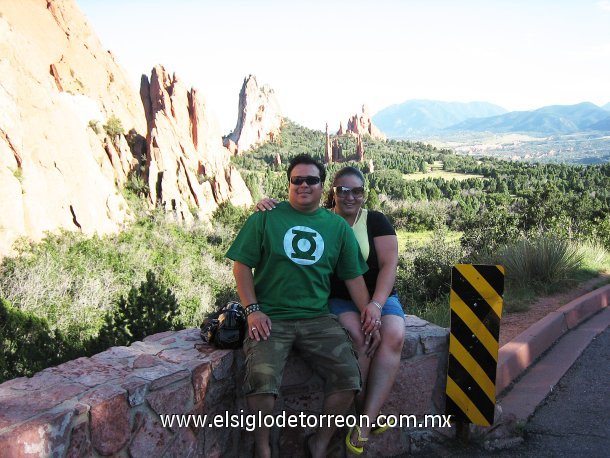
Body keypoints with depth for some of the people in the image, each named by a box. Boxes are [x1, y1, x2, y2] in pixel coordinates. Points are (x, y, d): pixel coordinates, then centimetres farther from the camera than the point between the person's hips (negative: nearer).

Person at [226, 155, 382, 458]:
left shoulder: (338, 226, 11)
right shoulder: (265, 219, 4)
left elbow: (353, 275, 14)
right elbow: (242, 266, 3)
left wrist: (367, 306, -3)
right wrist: (252, 310, -7)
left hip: (317, 318, 3)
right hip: (270, 318, -2)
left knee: (349, 377, -15)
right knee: (262, 379, -27)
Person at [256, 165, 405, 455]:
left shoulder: (376, 221, 3)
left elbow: (389, 263, -5)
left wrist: (376, 305, -19)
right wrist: (266, 205, -16)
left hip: (379, 296, 1)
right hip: (338, 299, -1)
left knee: (393, 337, -30)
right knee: (358, 336, -32)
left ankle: (365, 424, -28)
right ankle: (369, 414, -15)